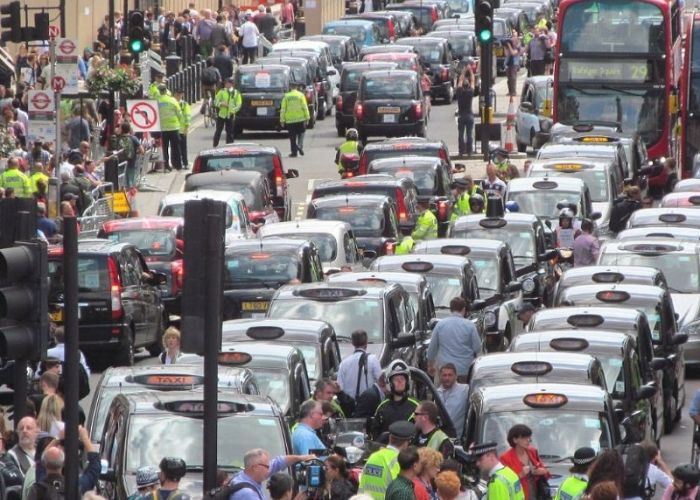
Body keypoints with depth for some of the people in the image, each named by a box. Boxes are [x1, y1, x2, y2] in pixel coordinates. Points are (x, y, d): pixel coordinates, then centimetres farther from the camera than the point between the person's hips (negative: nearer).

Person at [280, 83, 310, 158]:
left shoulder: (286, 96, 3)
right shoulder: (301, 95, -1)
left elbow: (283, 109, 2)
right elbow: (305, 107, -4)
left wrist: (282, 120, 6)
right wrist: (307, 117, 0)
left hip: (290, 120, 1)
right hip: (300, 118, -1)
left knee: (292, 137, 6)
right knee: (301, 134, 13)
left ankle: (294, 152, 5)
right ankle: (300, 146, -9)